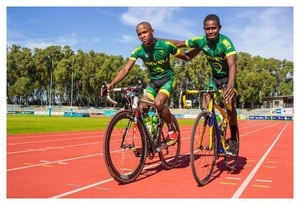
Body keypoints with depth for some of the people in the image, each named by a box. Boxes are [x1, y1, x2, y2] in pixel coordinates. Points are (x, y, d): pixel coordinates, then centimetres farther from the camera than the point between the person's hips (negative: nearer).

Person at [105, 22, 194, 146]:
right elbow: (125, 69, -23)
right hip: (153, 80, 4)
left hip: (168, 78, -4)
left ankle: (172, 131, -8)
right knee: (142, 108, -14)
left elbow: (186, 58, -3)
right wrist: (112, 83, -37)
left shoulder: (166, 45, -18)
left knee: (158, 102, -31)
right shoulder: (138, 50, -13)